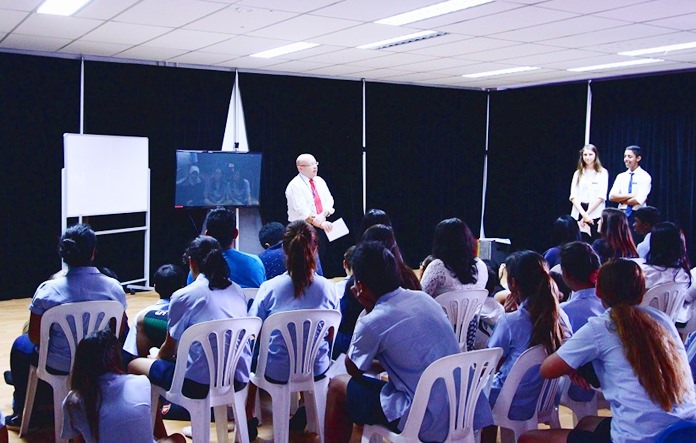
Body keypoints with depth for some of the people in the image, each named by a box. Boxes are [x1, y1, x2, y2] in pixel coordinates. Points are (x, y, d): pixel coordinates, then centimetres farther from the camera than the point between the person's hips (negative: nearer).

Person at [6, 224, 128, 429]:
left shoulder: (48, 290, -17)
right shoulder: (114, 287, -11)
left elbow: (35, 337, -10)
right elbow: (120, 330, -1)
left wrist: (54, 344, 10)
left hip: (59, 366, -2)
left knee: (21, 345, 28)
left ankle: (21, 411, 38)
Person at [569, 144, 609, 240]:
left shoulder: (602, 173, 4)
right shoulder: (578, 173, 13)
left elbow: (601, 196, -4)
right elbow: (573, 196, 3)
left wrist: (587, 214, -10)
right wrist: (583, 213, -12)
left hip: (595, 214, -3)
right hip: (579, 213, 3)